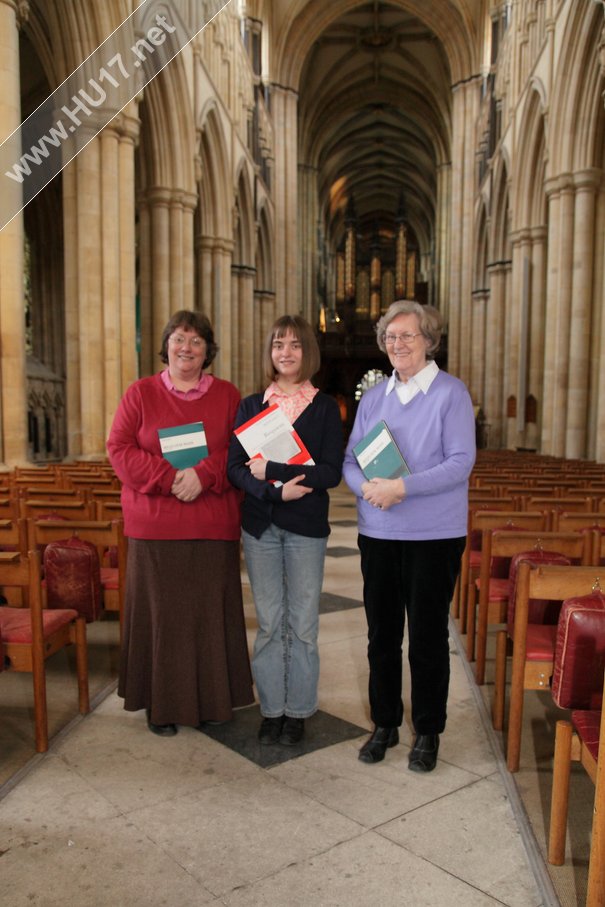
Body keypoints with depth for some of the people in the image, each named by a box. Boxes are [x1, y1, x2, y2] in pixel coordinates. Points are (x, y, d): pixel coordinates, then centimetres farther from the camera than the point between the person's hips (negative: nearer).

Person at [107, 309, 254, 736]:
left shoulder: (228, 396, 8)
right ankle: (163, 704, 20)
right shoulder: (140, 393, 6)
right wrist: (170, 477, -15)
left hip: (214, 525, 1)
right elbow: (120, 449, -2)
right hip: (154, 525, 0)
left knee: (211, 612, 6)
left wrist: (204, 474, -16)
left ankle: (212, 700, 22)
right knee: (162, 612, 6)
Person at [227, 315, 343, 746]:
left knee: (303, 623, 7)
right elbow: (235, 467, -2)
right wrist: (277, 489, -18)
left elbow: (331, 472, -10)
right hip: (260, 525, 2)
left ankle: (298, 711, 22)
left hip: (307, 526, -2)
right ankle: (271, 708, 24)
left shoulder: (325, 407, 0)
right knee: (268, 622, 9)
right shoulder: (250, 406, 7)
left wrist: (271, 470, -16)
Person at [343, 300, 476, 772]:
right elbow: (350, 459, 7)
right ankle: (385, 724, 31)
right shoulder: (373, 397, 9)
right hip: (378, 533, 5)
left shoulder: (451, 393, -6)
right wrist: (367, 486, -15)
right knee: (382, 634, 13)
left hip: (434, 535, -4)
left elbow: (461, 462, -14)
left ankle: (428, 732, 25)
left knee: (427, 636, 6)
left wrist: (402, 487, -23)